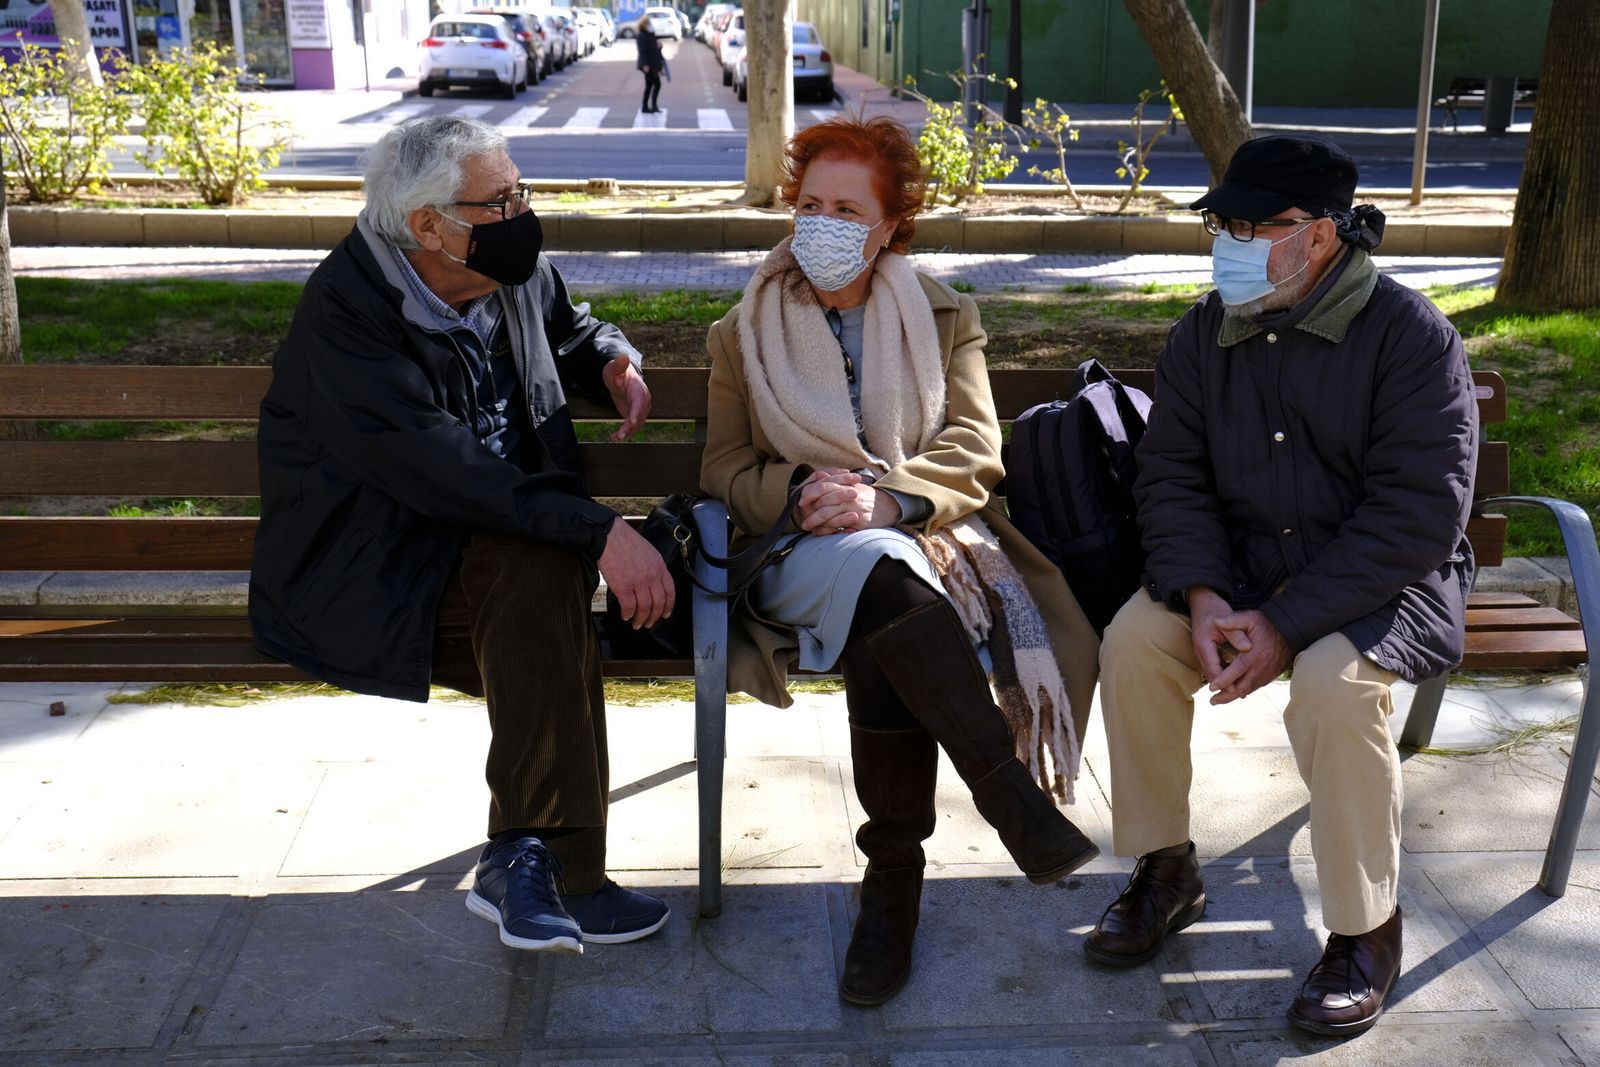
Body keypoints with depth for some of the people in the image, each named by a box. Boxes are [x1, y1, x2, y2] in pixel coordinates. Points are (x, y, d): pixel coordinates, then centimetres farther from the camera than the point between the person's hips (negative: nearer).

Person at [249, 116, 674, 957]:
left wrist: (613, 362, 4)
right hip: (363, 582, -6)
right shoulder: (348, 311, -20)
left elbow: (571, 329, 29)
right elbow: (439, 469, -32)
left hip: (489, 550, 6)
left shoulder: (517, 280, 4)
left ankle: (521, 861, -17)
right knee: (540, 572, -33)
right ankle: (556, 873, -28)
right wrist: (599, 532, -37)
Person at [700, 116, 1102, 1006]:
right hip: (803, 555, 0)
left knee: (884, 646, -37)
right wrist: (801, 491, -13)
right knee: (886, 581, -38)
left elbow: (975, 450, 2)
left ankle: (894, 876, -27)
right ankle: (1014, 796, -38)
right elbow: (724, 470, 9)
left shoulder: (946, 320, 17)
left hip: (925, 538, 0)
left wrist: (887, 497, -18)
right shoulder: (745, 334, 19)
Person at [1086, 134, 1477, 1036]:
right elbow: (1172, 476, 0)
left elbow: (1419, 514, -20)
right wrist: (1203, 596, -20)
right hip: (1241, 563, 5)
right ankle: (1167, 871, 1)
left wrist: (1285, 625, -25)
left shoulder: (1410, 335, -15)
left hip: (1384, 576, -5)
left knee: (1336, 682, -33)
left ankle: (1368, 930, -10)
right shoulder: (1204, 334, 1)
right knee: (1135, 639, -20)